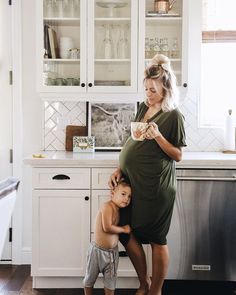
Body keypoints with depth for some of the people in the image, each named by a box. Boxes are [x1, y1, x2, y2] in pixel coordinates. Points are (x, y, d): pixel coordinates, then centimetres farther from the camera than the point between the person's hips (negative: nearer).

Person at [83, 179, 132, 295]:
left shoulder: (117, 209, 4)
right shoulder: (108, 206, -21)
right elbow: (107, 228, -28)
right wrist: (123, 229, -17)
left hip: (112, 251, 7)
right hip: (98, 250, -7)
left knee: (110, 281, 14)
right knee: (90, 278, 14)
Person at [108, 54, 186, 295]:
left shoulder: (173, 116, -7)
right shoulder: (143, 107, 11)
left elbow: (177, 155, -7)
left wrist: (158, 136, -21)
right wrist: (120, 168, 6)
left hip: (156, 187, -7)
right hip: (133, 181, 7)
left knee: (156, 238, 4)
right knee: (126, 232, 9)